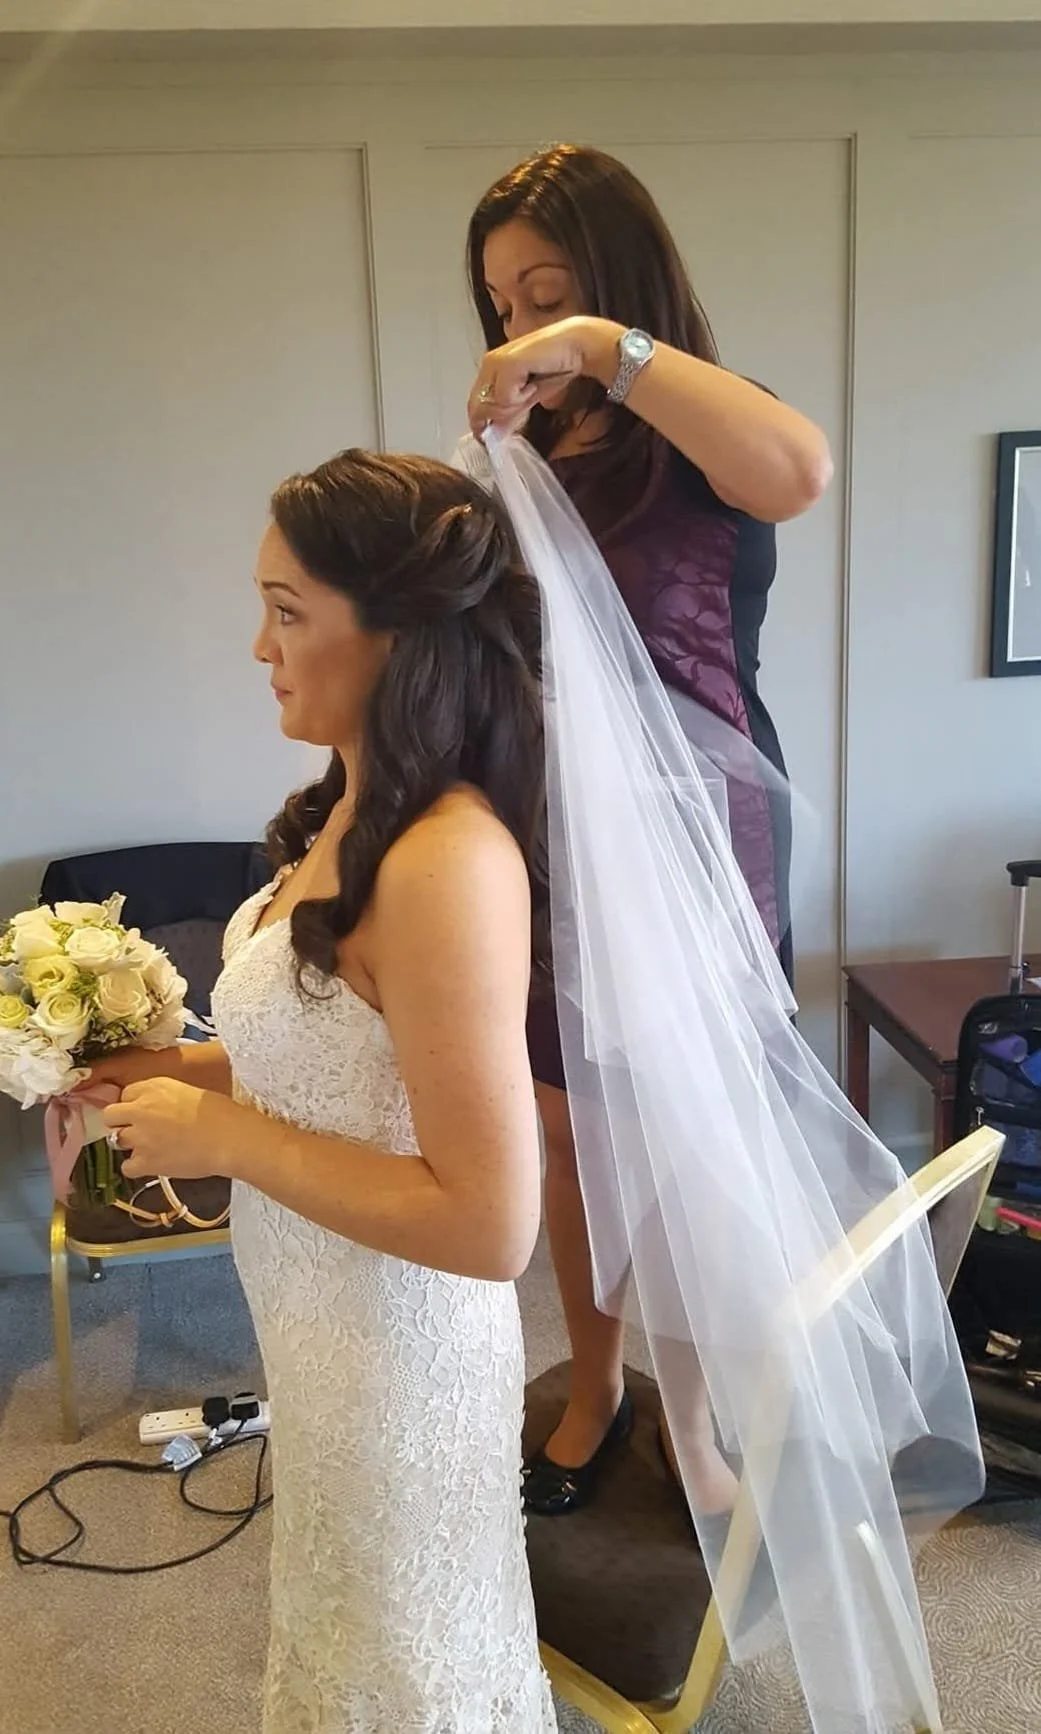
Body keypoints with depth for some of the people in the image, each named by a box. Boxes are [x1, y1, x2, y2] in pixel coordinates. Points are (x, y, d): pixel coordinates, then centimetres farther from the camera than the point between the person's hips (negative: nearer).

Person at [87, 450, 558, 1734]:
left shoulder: (448, 861, -31)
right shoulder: (353, 810, -2)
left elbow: (487, 1223, -30)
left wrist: (223, 1134, -23)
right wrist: (183, 1064, -1)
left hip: (395, 1346, -8)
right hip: (322, 1325, 8)